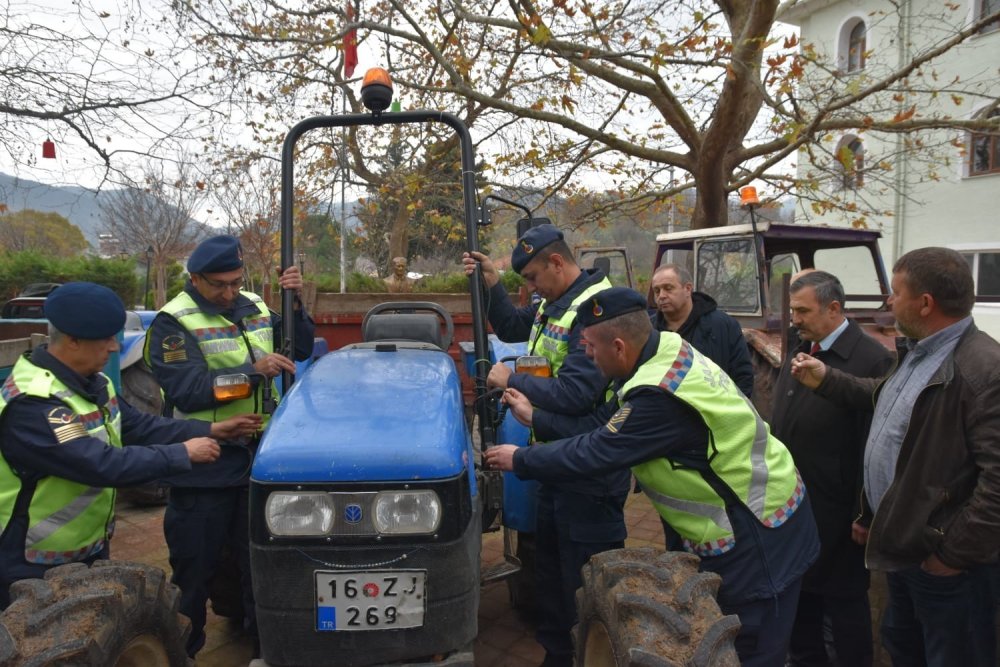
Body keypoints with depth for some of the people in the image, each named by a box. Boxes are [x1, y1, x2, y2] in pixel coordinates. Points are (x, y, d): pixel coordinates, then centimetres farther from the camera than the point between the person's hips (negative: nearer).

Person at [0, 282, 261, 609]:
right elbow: (103, 465, -34)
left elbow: (138, 425, 5)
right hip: (34, 570, -9)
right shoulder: (32, 404, -30)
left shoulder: (91, 383, 1)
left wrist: (210, 430, -3)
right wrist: (183, 454, -26)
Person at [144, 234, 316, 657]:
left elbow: (299, 351, 10)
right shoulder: (172, 323, -12)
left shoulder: (254, 307, 6)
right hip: (202, 467, -5)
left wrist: (295, 304, -6)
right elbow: (186, 392, -22)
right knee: (194, 568, 11)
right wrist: (253, 370, -29)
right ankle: (182, 649, 32)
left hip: (258, 457, 5)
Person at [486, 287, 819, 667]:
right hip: (748, 517, 9)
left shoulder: (661, 397, -34)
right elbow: (602, 425, 3)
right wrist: (535, 417, 8)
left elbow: (590, 453, -25)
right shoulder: (665, 351, -5)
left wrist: (519, 460, -9)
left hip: (758, 535, -9)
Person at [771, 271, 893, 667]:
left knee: (844, 600, 11)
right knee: (798, 589, 21)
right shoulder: (799, 352, 7)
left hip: (835, 512, -7)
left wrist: (865, 514, -15)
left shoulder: (872, 360, -17)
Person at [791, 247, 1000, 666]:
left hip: (939, 557, -9)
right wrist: (825, 381, 22)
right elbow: (886, 400, 25)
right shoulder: (915, 353, 7)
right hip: (904, 543, 9)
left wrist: (955, 553, -22)